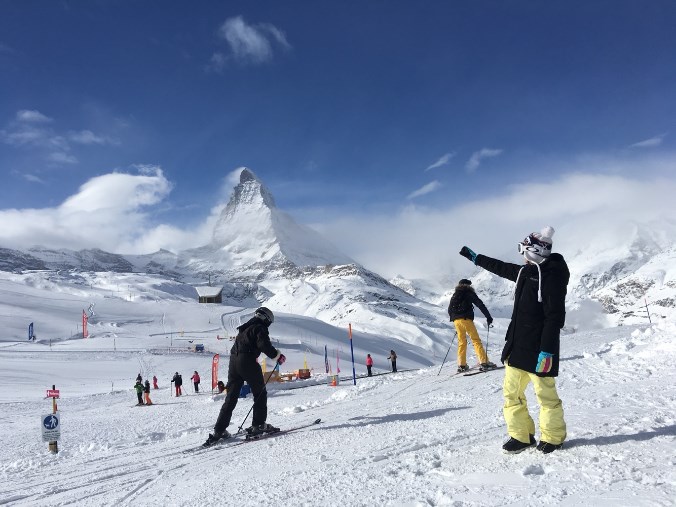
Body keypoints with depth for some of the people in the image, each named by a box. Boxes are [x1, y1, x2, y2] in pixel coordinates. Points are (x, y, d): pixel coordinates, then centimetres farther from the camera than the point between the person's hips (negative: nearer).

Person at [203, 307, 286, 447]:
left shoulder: (244, 329, 25)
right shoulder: (260, 328, -1)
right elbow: (264, 345, -15)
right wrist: (277, 356, -7)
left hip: (233, 361, 7)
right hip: (247, 362, -7)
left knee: (231, 397, 8)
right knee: (260, 393, 8)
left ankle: (219, 431, 5)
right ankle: (258, 425, 7)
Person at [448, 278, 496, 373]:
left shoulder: (454, 295, 22)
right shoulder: (469, 293, 8)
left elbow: (449, 310, 21)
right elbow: (480, 304, 0)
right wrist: (488, 316, 2)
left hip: (456, 320, 5)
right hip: (466, 319, -5)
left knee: (461, 341, 12)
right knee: (476, 340, -5)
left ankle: (461, 365, 8)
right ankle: (484, 362, -13)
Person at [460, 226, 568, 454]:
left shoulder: (552, 275, -14)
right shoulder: (526, 271, 11)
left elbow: (555, 316, -19)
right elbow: (501, 268, 29)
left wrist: (547, 350, -22)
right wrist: (476, 258, 38)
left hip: (539, 349, -8)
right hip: (518, 345, 8)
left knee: (546, 394, 4)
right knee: (511, 391, 8)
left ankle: (553, 436, 23)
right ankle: (520, 435, 19)